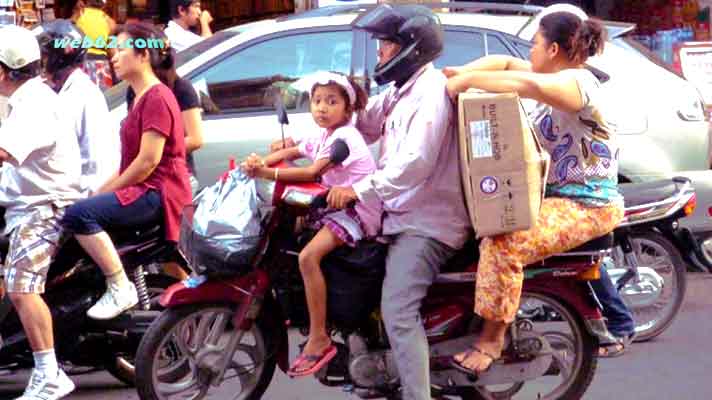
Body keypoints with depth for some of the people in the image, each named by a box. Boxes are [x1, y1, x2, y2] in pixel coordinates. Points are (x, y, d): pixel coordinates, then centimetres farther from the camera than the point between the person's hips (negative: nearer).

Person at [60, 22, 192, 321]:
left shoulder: (156, 98, -14)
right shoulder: (141, 98, 20)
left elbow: (148, 161, -20)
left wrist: (106, 192, -12)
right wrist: (101, 190, 9)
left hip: (158, 193, -11)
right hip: (144, 190, 11)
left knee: (79, 214, -26)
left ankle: (121, 290, -22)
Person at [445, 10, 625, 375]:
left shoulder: (577, 81, -19)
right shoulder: (557, 77, 12)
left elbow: (530, 85, -40)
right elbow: (507, 63, 16)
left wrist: (470, 80, -32)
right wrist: (463, 72, -2)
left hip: (588, 205, -11)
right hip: (557, 194, 11)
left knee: (503, 243, -27)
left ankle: (492, 338, -16)